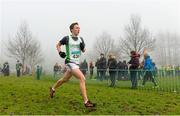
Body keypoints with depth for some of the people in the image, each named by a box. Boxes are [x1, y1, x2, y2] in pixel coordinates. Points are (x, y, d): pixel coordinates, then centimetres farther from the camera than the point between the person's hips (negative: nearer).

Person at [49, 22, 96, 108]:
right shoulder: (67, 38, -6)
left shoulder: (80, 39, 8)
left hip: (77, 63, 7)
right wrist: (60, 52, -9)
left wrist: (83, 47, -7)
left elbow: (84, 50, 15)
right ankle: (86, 102, -21)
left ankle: (53, 89, 48)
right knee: (82, 78, -23)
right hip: (70, 62, -7)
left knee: (65, 79, 22)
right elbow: (58, 45, 9)